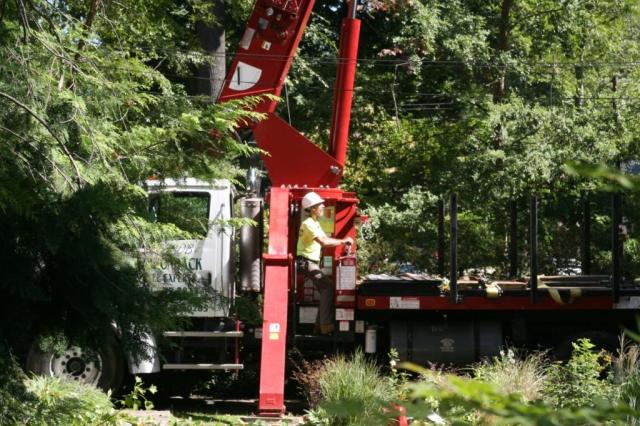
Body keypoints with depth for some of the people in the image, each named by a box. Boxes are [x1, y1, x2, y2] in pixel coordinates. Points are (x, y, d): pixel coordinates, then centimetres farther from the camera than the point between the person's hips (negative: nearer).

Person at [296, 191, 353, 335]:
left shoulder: (315, 223, 17)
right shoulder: (308, 224, -17)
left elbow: (325, 239, 13)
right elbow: (323, 242, -27)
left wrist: (343, 242, -3)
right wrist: (343, 241, -21)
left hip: (313, 263, 10)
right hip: (306, 262, -10)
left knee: (326, 290, 9)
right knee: (328, 287, -20)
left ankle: (320, 326, 13)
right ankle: (326, 325, -24)